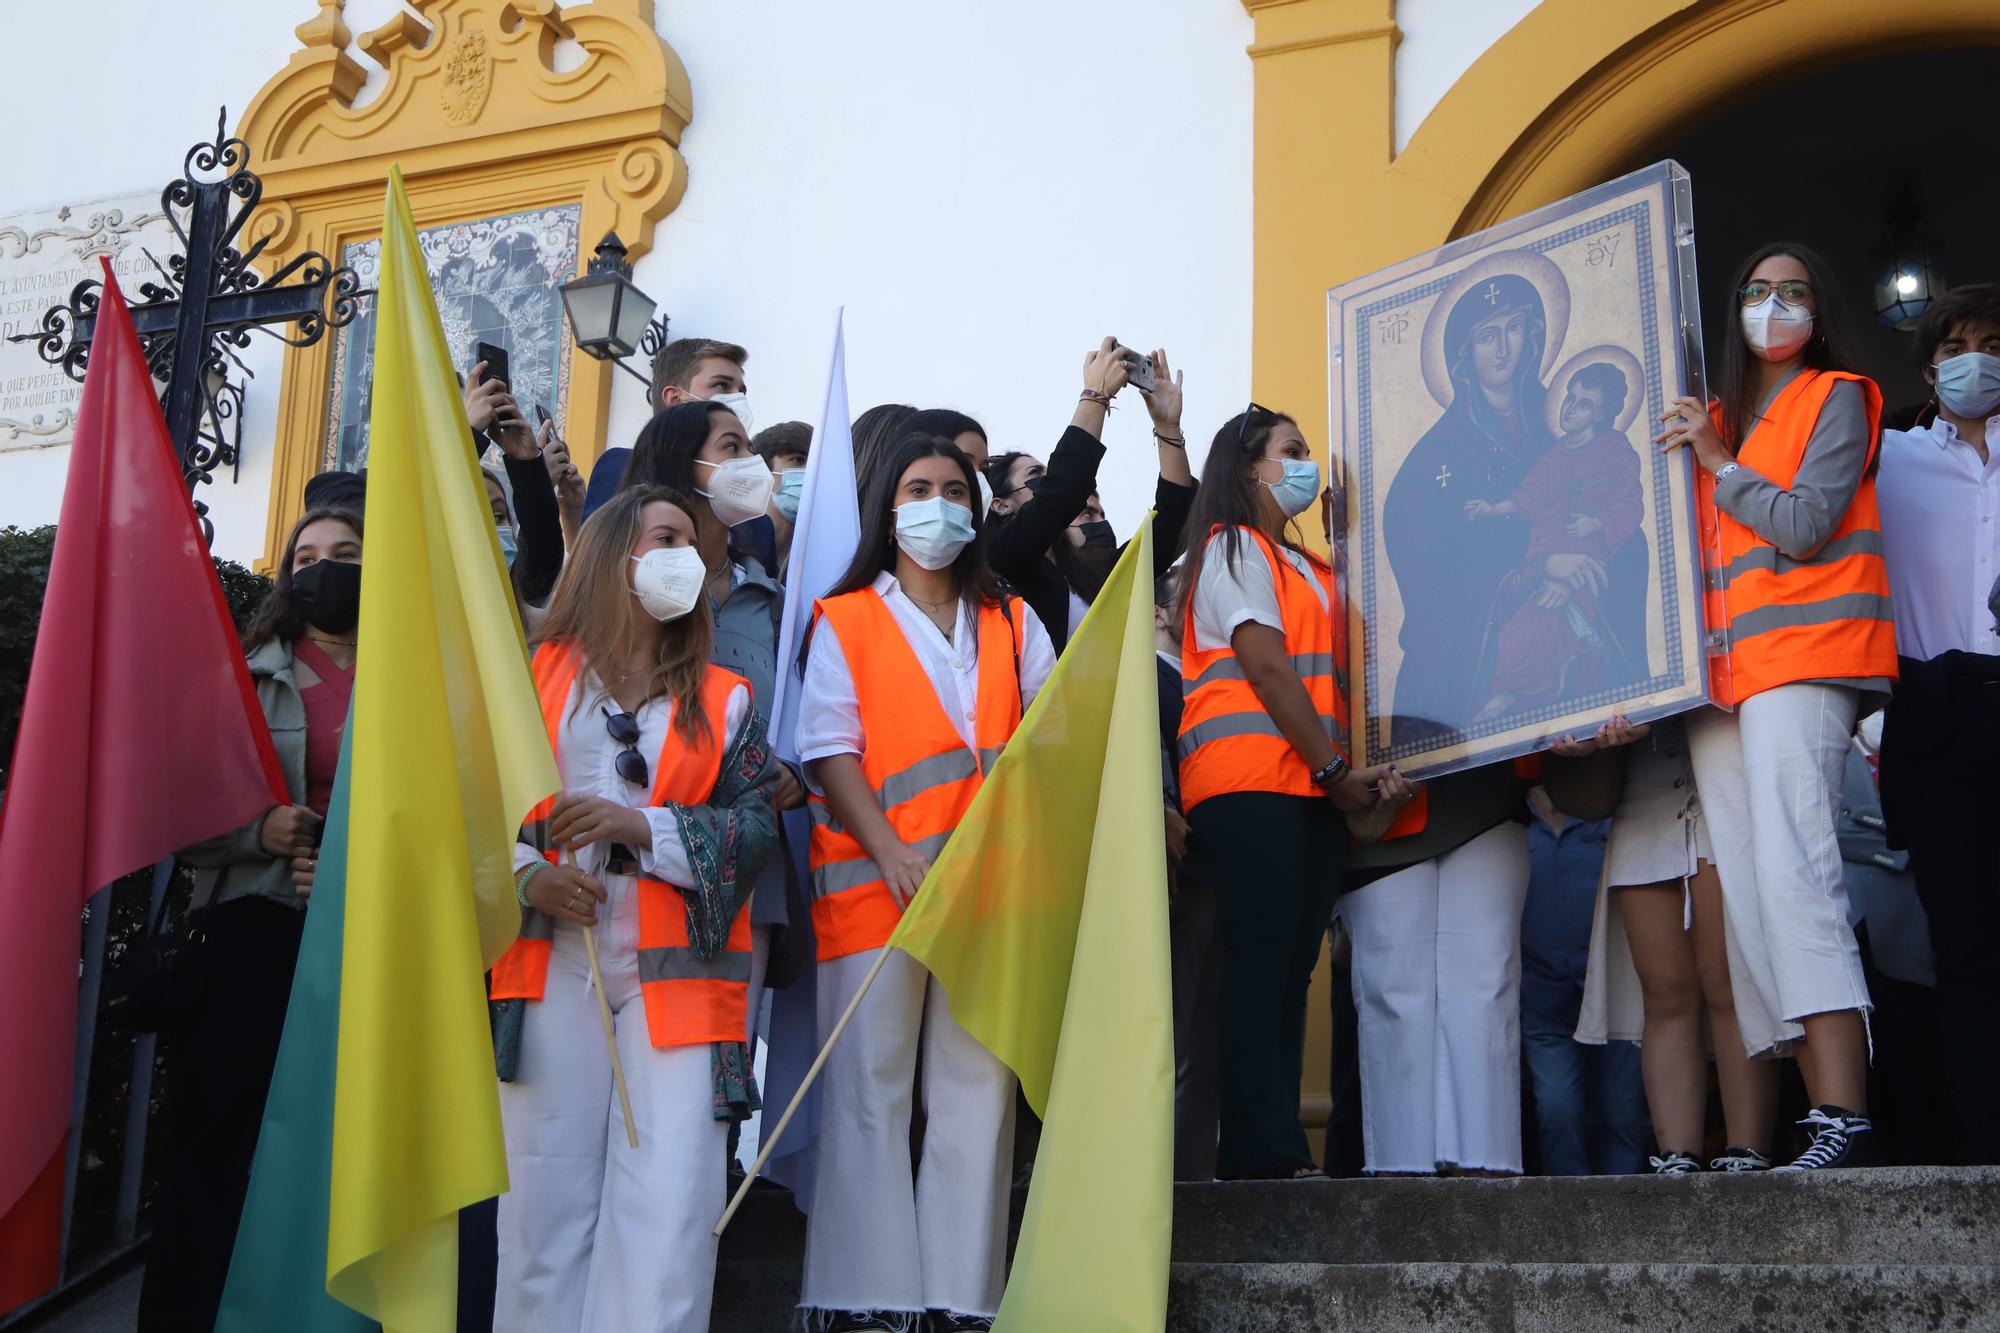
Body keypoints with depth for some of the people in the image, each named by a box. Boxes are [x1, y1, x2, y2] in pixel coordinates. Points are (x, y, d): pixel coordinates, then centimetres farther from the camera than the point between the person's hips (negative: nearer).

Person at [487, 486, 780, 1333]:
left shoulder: (723, 701, 13)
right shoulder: (535, 676, 11)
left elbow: (755, 825, 2)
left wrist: (639, 826, -12)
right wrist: (527, 877, -11)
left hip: (677, 970, 0)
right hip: (554, 960, 0)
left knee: (669, 1206, -9)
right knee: (548, 1193, -1)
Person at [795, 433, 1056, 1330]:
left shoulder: (1011, 623, 21)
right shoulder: (846, 621, 11)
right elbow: (830, 749, 0)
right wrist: (890, 851, -14)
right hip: (875, 881, -3)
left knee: (978, 1090, 0)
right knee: (871, 1088, -5)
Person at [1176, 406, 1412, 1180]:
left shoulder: (1309, 567, 27)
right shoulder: (1233, 547, 1)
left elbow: (1327, 675, 18)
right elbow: (1266, 665, -9)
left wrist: (1363, 768, 2)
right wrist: (1334, 768, -10)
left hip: (1311, 786, 8)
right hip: (1247, 780, -8)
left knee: (1292, 967, 3)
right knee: (1261, 960, -12)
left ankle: (1274, 1150, 3)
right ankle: (1264, 1151, -15)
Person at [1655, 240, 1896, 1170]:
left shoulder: (1836, 397, 5)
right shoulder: (1718, 420, 23)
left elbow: (1805, 527, -7)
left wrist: (1717, 462, -2)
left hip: (1801, 657, -7)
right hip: (1722, 674, 7)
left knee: (1793, 880, -19)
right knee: (1751, 901, -1)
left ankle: (1845, 1122, -22)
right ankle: (1824, 1111, -1)